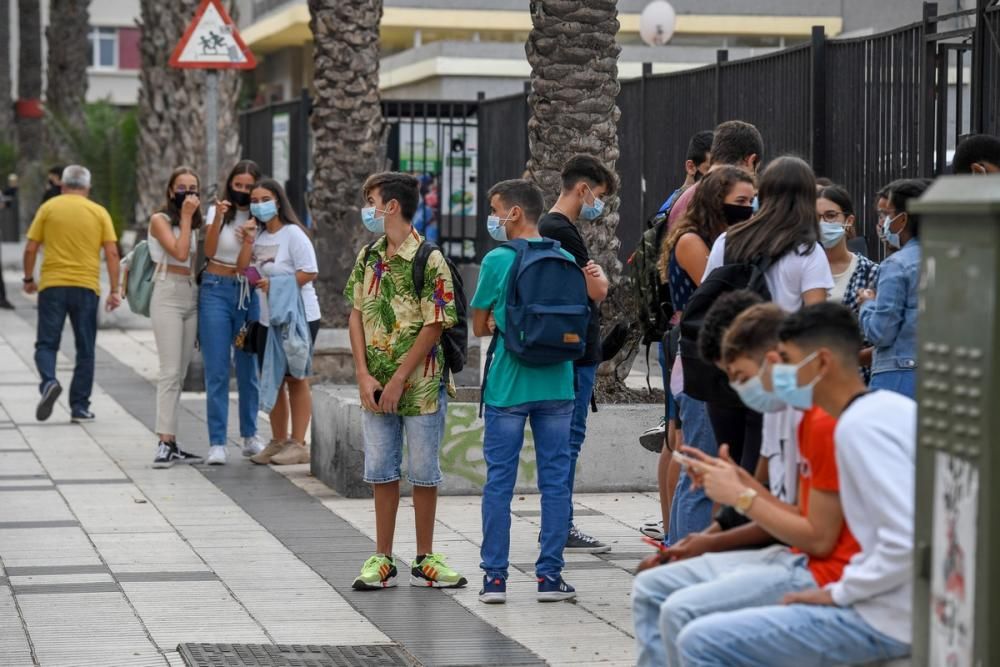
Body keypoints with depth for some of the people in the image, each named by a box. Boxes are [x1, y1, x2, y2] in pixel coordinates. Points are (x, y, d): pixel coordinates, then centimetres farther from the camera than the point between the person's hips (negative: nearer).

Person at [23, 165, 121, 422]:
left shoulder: (48, 208, 3)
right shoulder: (99, 212, 5)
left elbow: (30, 249, 1)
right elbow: (112, 253, -2)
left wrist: (29, 279, 15)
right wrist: (114, 290, 1)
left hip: (52, 285, -1)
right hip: (86, 286, 1)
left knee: (46, 343, 6)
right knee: (85, 350, 9)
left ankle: (49, 382, -22)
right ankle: (80, 407, 9)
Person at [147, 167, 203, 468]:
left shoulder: (195, 223, 16)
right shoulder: (160, 219, -2)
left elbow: (195, 260, 14)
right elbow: (180, 253, -15)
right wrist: (185, 217, -10)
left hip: (191, 296, 7)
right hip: (168, 295, -7)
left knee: (180, 374, 6)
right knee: (170, 372, -14)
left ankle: (171, 444, 7)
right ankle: (165, 443, -18)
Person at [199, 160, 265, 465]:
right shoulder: (217, 211, 2)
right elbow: (209, 251, -10)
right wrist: (218, 217, -22)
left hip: (249, 294, 2)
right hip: (216, 290, -2)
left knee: (248, 368, 7)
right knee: (217, 370, -4)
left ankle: (250, 436, 21)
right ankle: (216, 443, -4)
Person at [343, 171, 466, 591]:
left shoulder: (429, 261, -11)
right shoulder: (368, 257, 7)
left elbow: (434, 328, -13)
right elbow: (357, 315, 7)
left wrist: (398, 380, -15)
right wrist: (364, 375, -5)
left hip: (420, 384, -5)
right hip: (375, 386, 5)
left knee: (423, 473, 4)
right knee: (381, 471, 8)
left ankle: (424, 560, 13)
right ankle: (383, 560, 15)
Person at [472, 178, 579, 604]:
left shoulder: (497, 261, -7)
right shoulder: (566, 258, 4)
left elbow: (480, 326, 0)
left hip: (508, 384, -3)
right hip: (556, 383, 3)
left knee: (499, 480, 4)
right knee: (555, 479, 7)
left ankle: (495, 577, 5)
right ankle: (550, 575, 8)